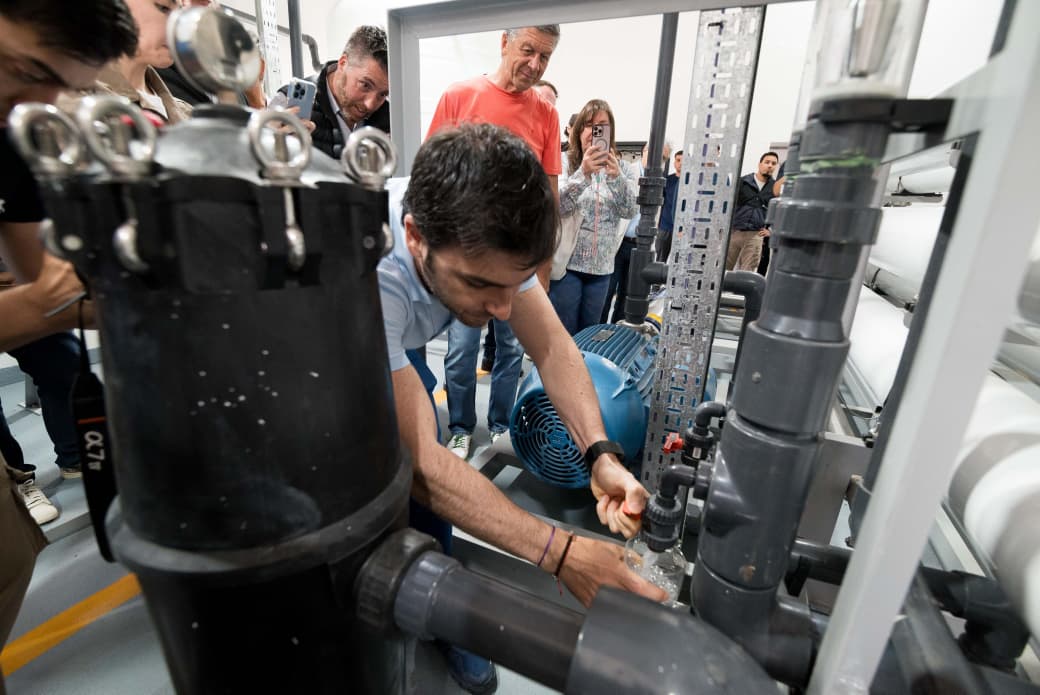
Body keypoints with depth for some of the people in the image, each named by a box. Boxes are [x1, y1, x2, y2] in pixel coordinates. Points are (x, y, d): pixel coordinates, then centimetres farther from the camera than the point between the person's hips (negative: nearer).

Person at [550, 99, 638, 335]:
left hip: (602, 266, 3)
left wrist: (616, 177, -22)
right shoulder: (565, 162, -1)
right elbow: (557, 207, -14)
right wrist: (583, 173, -27)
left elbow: (631, 211, -5)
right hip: (566, 262, -3)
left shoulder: (624, 169, 8)